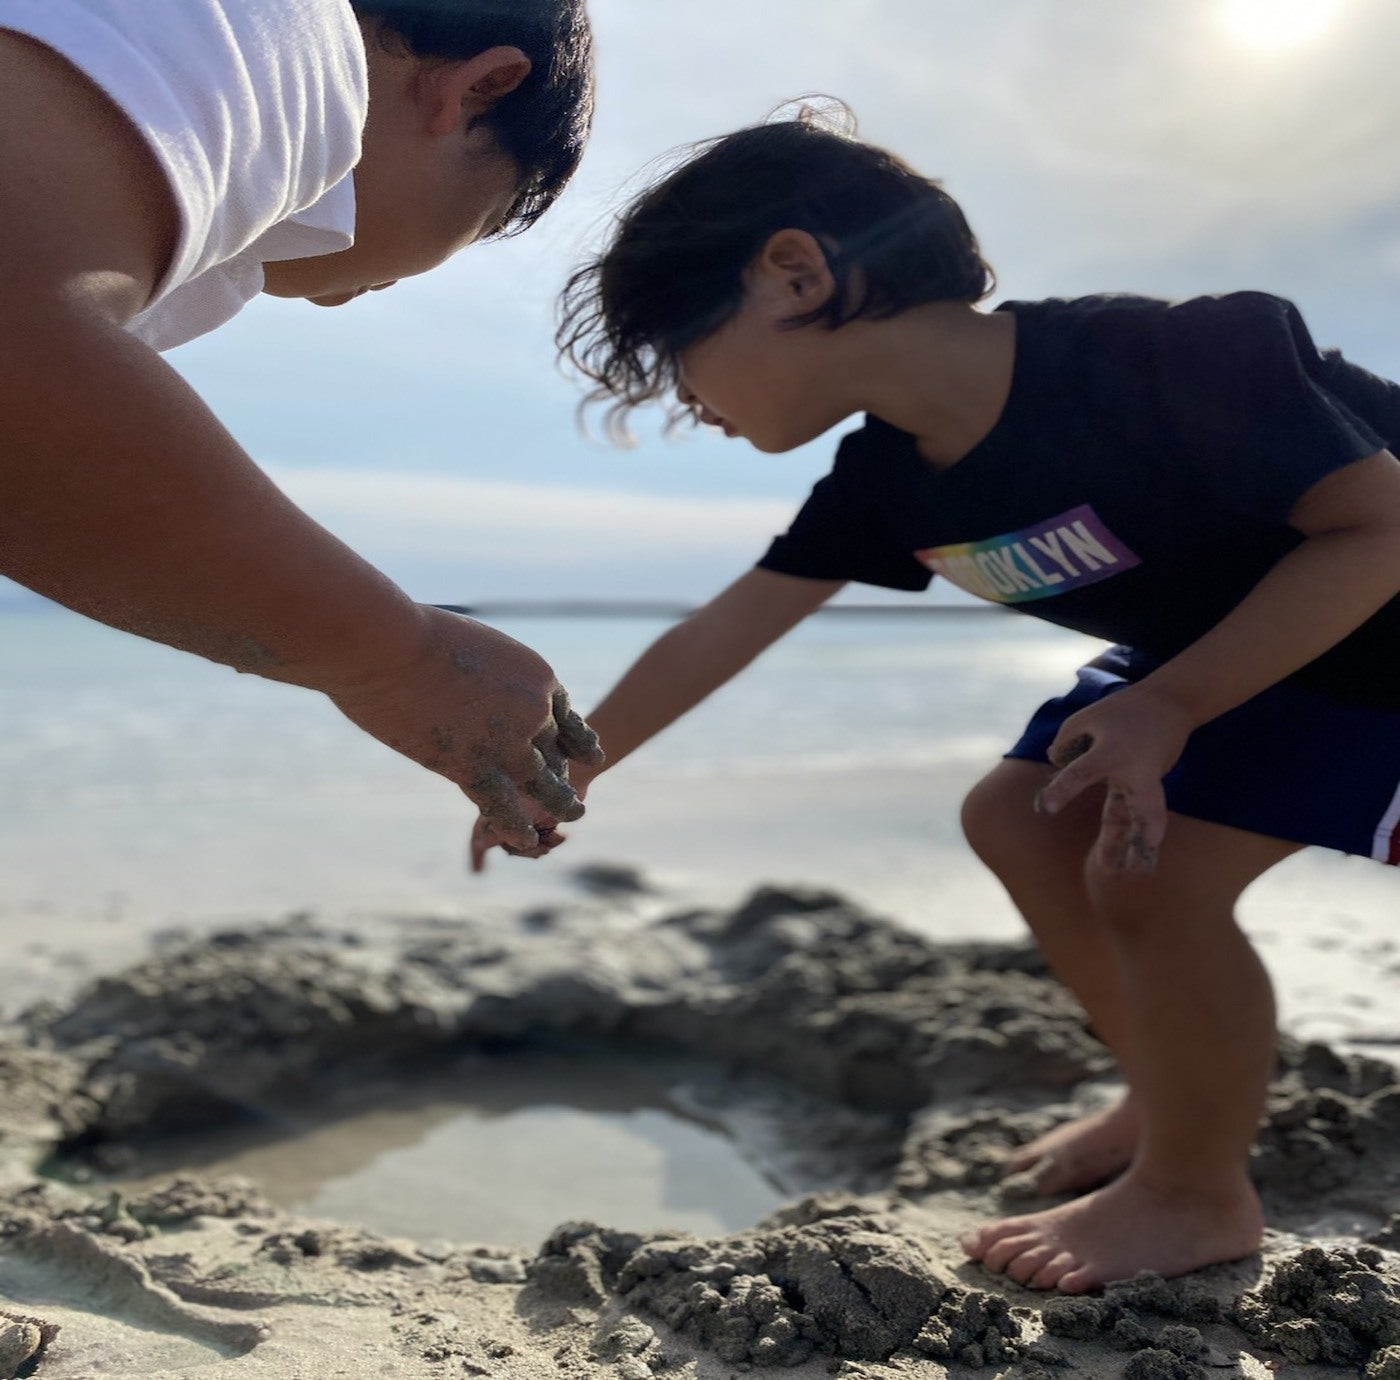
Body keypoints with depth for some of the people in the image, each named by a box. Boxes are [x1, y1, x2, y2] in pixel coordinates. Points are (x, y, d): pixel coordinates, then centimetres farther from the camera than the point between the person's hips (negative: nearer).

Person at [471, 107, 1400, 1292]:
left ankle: (1198, 1194, 6)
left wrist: (1169, 707, -31)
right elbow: (721, 633, -1)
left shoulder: (1150, 364, -35)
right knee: (1019, 819, 6)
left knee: (1153, 873, -19)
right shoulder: (889, 483, -11)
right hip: (1214, 634, 8)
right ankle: (1175, 1102, 24)